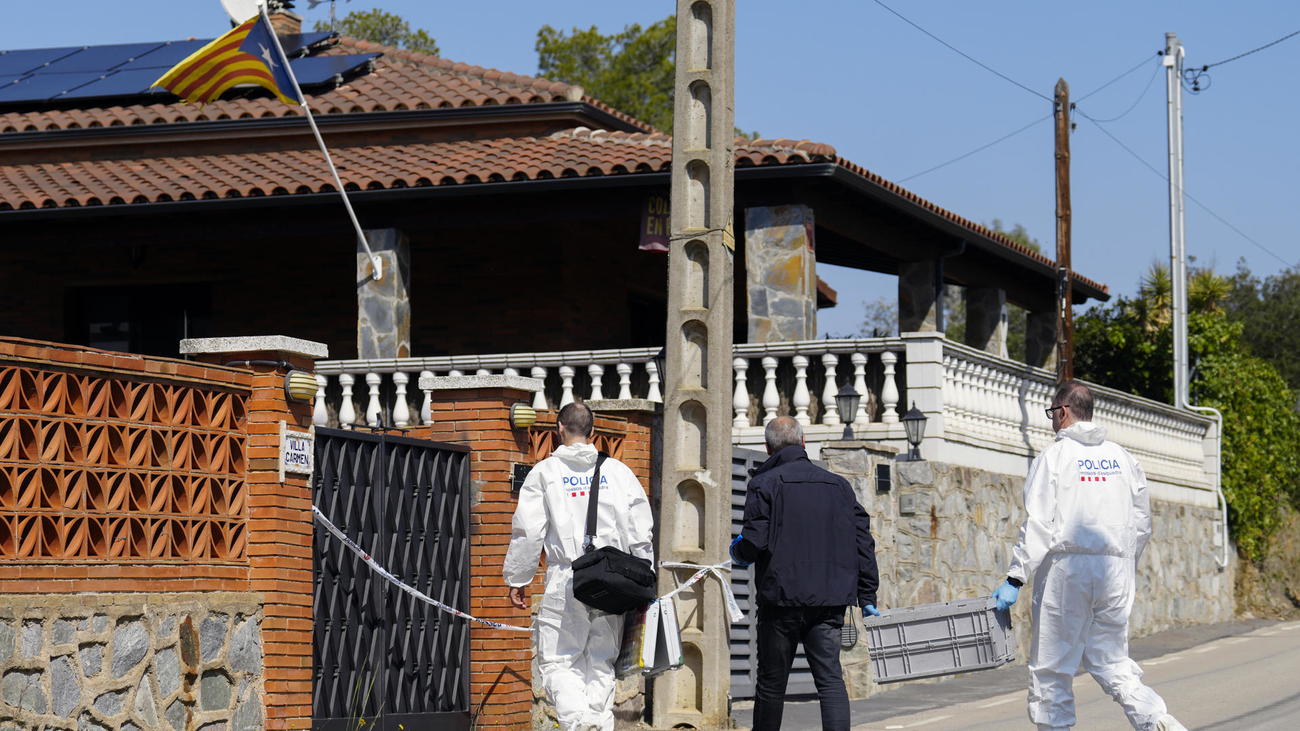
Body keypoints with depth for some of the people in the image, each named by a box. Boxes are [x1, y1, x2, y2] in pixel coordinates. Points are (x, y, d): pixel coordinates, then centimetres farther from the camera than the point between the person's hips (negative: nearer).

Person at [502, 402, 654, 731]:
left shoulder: (545, 472, 1)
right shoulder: (618, 471, 9)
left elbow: (528, 531, -2)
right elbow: (642, 534, 8)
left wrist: (517, 579, 7)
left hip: (567, 581, -3)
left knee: (557, 661, 1)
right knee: (601, 662, 12)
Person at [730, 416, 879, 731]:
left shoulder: (764, 484, -2)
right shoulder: (838, 484, 12)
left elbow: (754, 543, -10)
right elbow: (863, 541, 9)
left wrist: (737, 552, 14)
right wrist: (867, 596, 13)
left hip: (781, 597, -3)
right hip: (831, 599, 3)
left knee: (772, 682, 8)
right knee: (830, 678, -1)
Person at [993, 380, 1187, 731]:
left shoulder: (1052, 457, -5)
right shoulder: (1121, 457, 11)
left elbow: (1038, 526, -11)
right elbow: (1142, 523, 13)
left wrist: (1015, 580, -9)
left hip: (1066, 569, -5)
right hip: (1115, 570, 5)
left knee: (1051, 665, 4)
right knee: (1110, 661, 9)